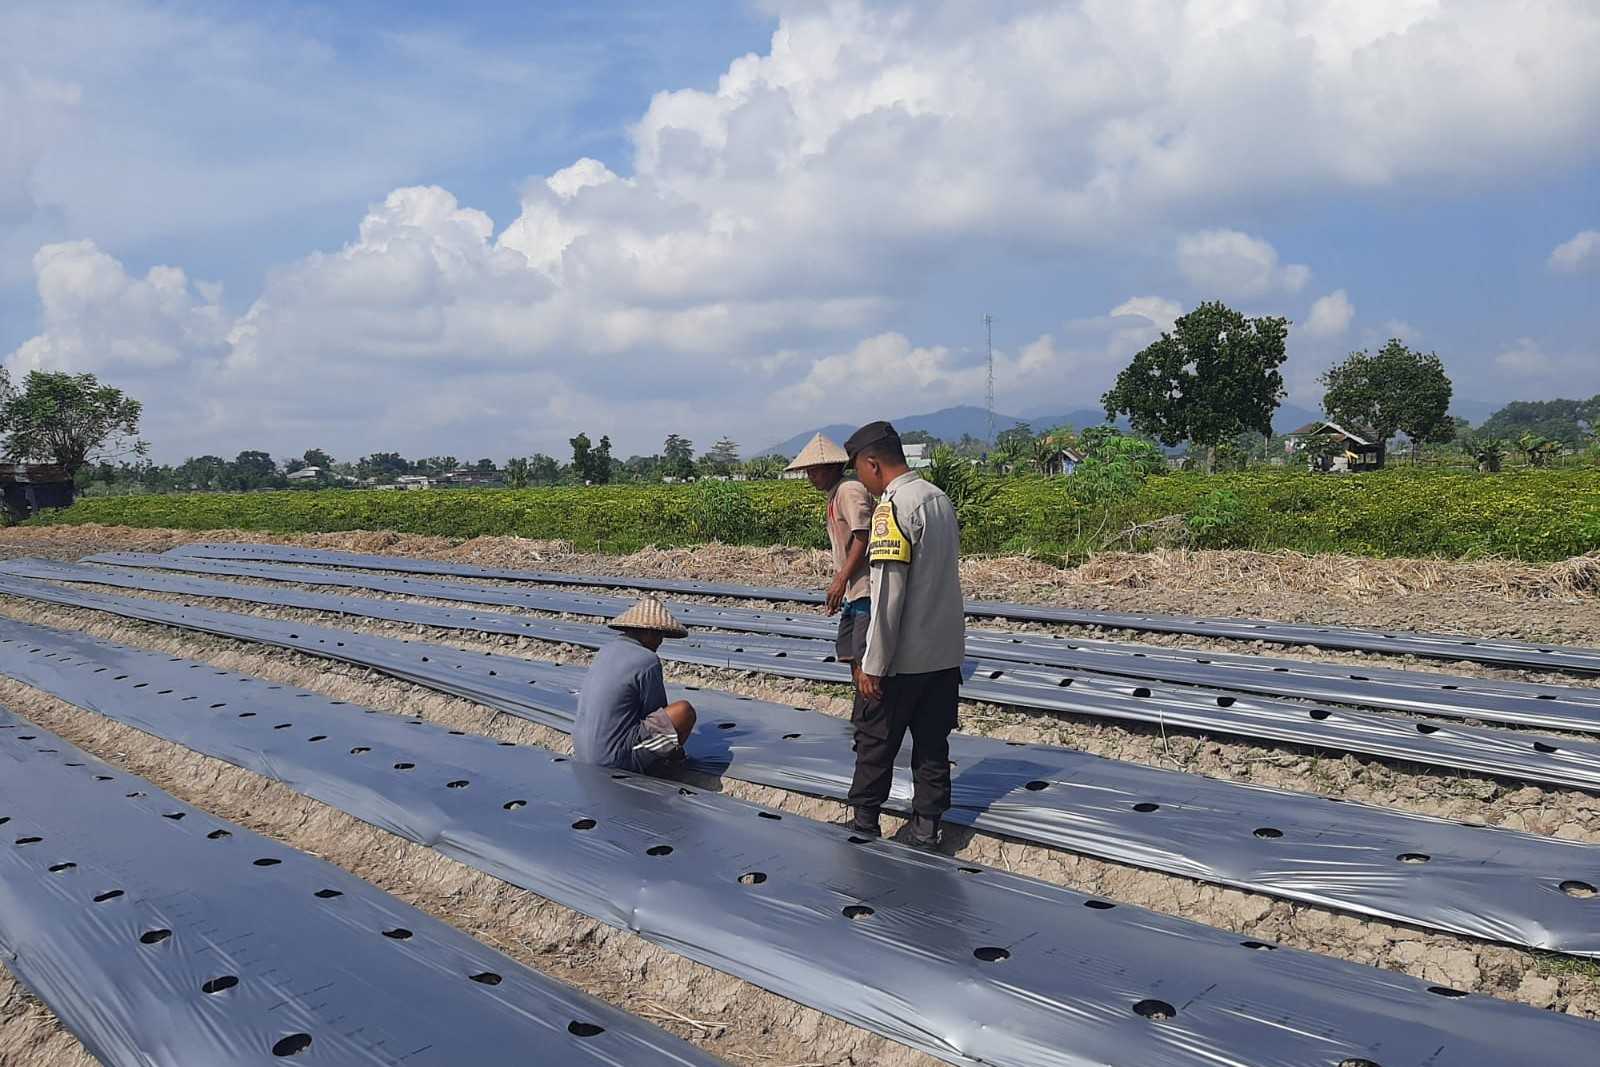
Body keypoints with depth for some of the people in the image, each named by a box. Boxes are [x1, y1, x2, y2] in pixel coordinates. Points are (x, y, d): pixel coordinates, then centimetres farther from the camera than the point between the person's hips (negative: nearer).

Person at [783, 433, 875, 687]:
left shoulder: (850, 491, -12)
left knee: (864, 657, -11)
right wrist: (839, 583, 18)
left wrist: (840, 580, -18)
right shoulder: (835, 495, 18)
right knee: (851, 655, 13)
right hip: (853, 592, 10)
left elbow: (862, 539, -19)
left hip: (866, 590, -10)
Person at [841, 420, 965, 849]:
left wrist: (874, 665, -16)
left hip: (902, 657, -7)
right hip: (946, 652, 7)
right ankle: (926, 827, 20)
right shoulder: (940, 498, 7)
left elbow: (888, 596, -22)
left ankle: (864, 822, 21)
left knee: (875, 740, 9)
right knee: (933, 742, 13)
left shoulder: (893, 509, -19)